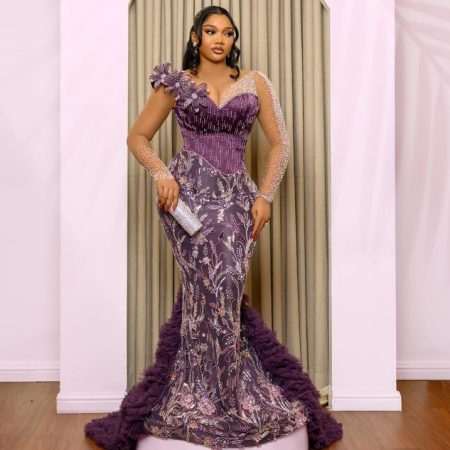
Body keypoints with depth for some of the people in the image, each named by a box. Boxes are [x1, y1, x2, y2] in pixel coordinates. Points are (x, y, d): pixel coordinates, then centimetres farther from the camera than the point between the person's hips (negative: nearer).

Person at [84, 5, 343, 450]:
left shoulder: (254, 82, 11)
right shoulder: (175, 83, 8)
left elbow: (280, 143, 10)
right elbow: (137, 136, 10)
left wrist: (264, 196, -1)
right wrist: (162, 174, -8)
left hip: (236, 196, 2)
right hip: (188, 191, -1)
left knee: (205, 291, -4)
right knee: (219, 285, -13)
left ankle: (203, 397, 13)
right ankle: (230, 400, 2)